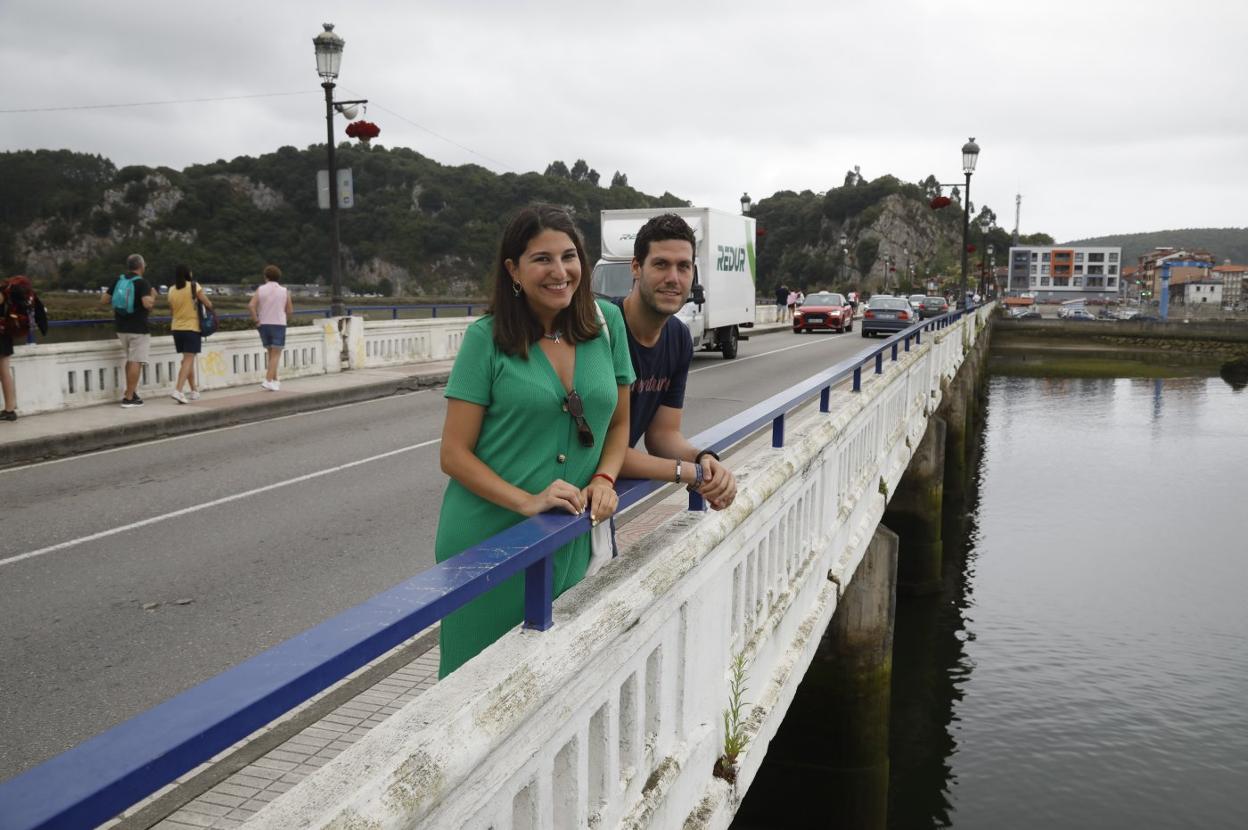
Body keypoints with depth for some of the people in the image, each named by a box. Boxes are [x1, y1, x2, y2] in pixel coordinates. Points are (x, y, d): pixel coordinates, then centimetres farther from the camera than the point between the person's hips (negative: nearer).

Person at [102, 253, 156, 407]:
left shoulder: (118, 281, 8)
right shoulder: (142, 283, -13)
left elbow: (104, 300, 9)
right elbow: (147, 304, -26)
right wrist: (153, 295, -6)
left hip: (121, 328, 7)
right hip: (138, 329, -7)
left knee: (130, 359, 21)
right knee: (136, 362, -3)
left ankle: (130, 392, 22)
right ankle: (129, 398, -5)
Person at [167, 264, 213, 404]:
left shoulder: (172, 290, 5)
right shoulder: (194, 286, -7)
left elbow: (171, 310, 13)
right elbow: (208, 304, -7)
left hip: (176, 328, 5)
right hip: (192, 327, -5)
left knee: (188, 360, 17)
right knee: (188, 360, -8)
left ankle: (194, 391, 24)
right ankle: (178, 390, -23)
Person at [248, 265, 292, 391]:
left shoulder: (260, 290, -1)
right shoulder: (284, 291, -2)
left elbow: (251, 306, -13)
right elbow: (290, 310, 2)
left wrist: (256, 320, -4)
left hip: (263, 325, 3)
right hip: (279, 325, -3)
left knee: (271, 353, 17)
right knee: (276, 355, -3)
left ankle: (275, 380, 21)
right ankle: (268, 381, -17)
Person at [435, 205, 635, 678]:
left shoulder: (606, 323, 2)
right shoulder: (486, 339, -7)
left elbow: (618, 422, 12)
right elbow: (454, 454, -8)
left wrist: (604, 479, -7)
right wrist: (528, 501, -19)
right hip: (486, 541, -3)